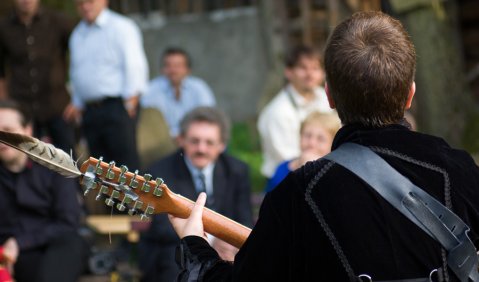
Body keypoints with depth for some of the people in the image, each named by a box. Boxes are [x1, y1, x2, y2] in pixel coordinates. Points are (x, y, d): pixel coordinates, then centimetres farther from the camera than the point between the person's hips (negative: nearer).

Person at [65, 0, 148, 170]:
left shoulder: (120, 27, -1)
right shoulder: (77, 35, 19)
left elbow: (135, 65, -9)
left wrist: (130, 101, -14)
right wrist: (77, 104, 16)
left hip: (116, 107, -6)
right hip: (90, 110, 6)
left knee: (127, 162, -11)